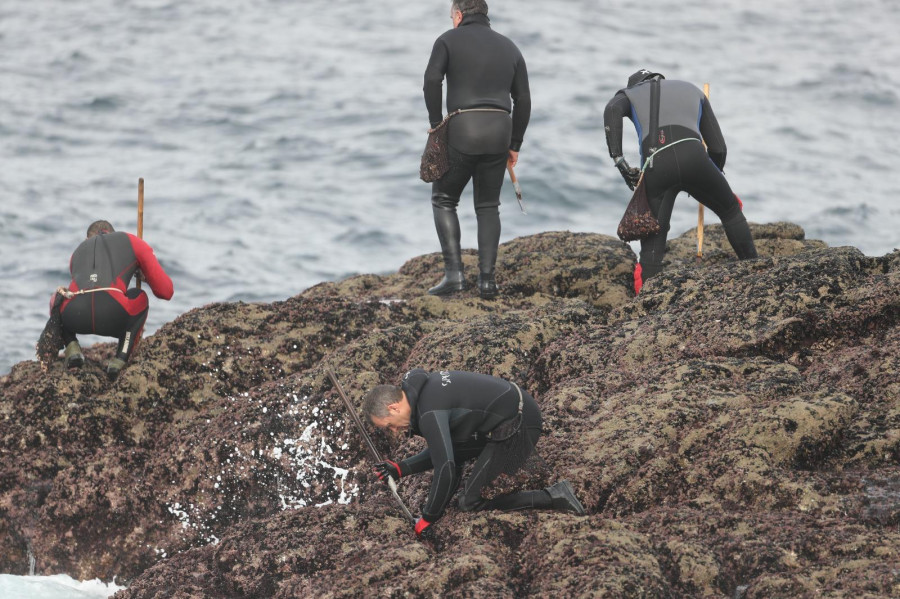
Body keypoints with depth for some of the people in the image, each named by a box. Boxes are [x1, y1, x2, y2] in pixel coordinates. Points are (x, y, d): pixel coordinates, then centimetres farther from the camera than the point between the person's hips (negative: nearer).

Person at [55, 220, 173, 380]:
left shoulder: (79, 250, 37)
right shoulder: (132, 242, 28)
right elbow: (165, 291, 28)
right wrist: (147, 278, 50)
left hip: (74, 318, 3)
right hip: (114, 317, -3)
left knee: (56, 299, 41)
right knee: (139, 297, 35)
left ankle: (72, 348, 13)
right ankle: (120, 359, 15)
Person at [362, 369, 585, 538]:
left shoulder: (430, 413, -21)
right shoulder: (426, 388, 10)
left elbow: (444, 467, -27)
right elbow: (441, 452, 18)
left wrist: (427, 519, -16)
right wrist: (401, 469, 6)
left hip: (517, 429, -10)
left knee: (471, 502, -6)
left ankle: (552, 498, -7)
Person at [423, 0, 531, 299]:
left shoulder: (449, 40, 5)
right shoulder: (509, 48, 18)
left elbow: (432, 81, -10)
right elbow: (523, 100, 13)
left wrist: (436, 125, -2)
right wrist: (514, 145, 18)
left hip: (462, 131, -4)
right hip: (499, 133, 4)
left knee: (444, 199, 12)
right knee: (488, 206, 14)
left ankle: (453, 272, -1)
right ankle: (487, 279, 4)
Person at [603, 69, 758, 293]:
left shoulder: (629, 94, 31)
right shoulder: (693, 90, 36)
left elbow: (612, 110, 2)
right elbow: (718, 147, 30)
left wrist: (617, 159, -2)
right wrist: (712, 180, 47)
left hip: (655, 167, -1)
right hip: (692, 156, 1)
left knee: (652, 244, 9)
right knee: (730, 211, 27)